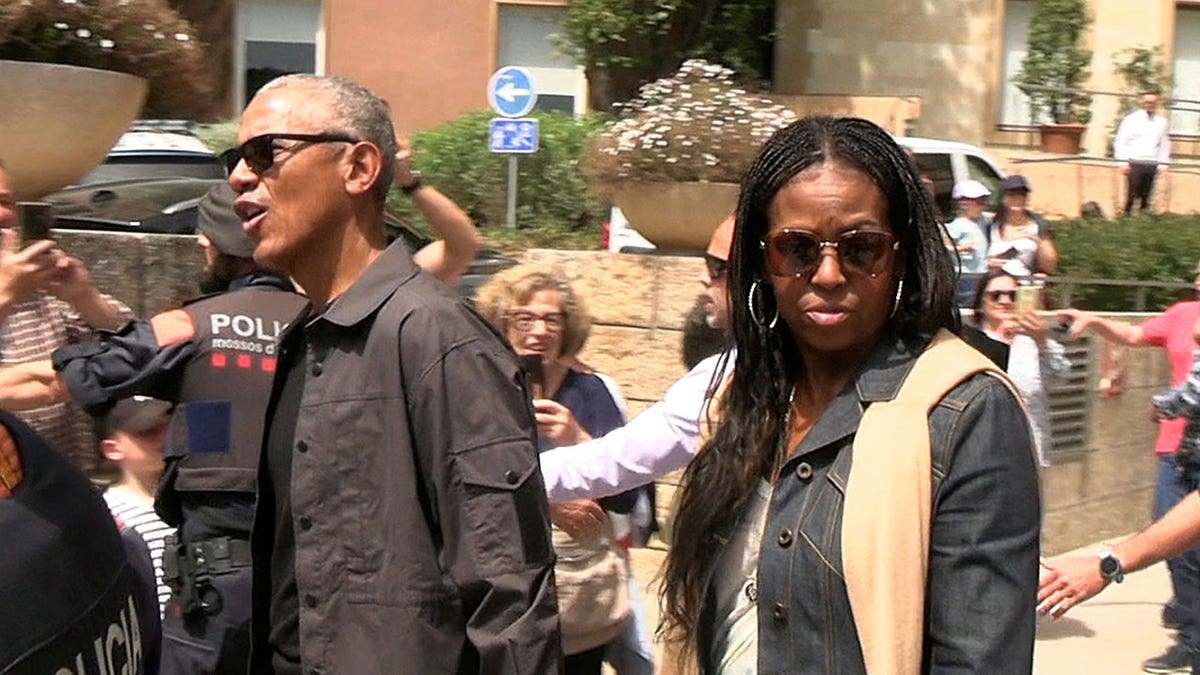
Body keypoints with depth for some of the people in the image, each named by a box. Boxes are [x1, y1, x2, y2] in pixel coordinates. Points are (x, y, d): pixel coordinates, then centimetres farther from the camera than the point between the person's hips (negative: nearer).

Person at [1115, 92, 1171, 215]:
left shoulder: (1162, 122, 13)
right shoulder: (1131, 120, 2)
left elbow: (1165, 144, 17)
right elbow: (1120, 142, 0)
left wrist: (1163, 164, 9)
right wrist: (1123, 162, -8)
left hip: (1152, 165, 3)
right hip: (1134, 163, -3)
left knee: (1146, 196, 3)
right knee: (1131, 195, -8)